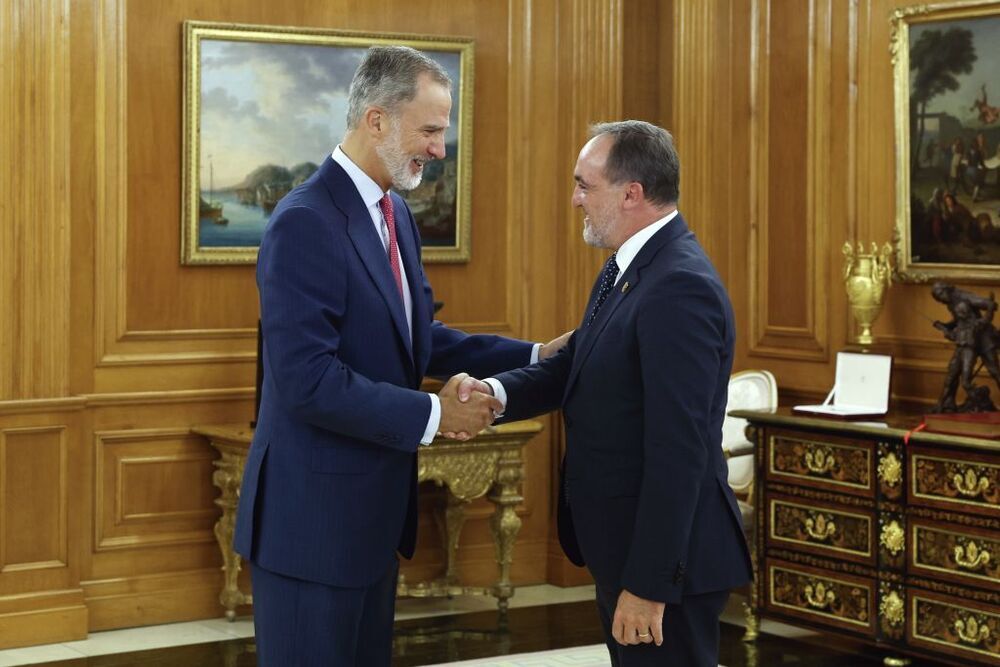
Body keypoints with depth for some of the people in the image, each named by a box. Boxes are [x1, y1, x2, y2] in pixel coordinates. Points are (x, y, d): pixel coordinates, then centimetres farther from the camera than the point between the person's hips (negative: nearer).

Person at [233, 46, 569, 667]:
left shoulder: (396, 213, 9)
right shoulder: (305, 223, -20)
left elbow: (420, 335, 16)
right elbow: (307, 380, -25)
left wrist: (533, 357, 6)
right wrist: (433, 415, -20)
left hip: (374, 508, 9)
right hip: (313, 517, -9)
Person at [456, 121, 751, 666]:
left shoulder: (680, 288, -23)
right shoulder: (628, 268, 9)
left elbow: (677, 450, -26)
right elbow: (576, 364, 8)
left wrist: (648, 583, -25)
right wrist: (496, 391, -12)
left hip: (663, 558, -10)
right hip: (623, 541, 10)